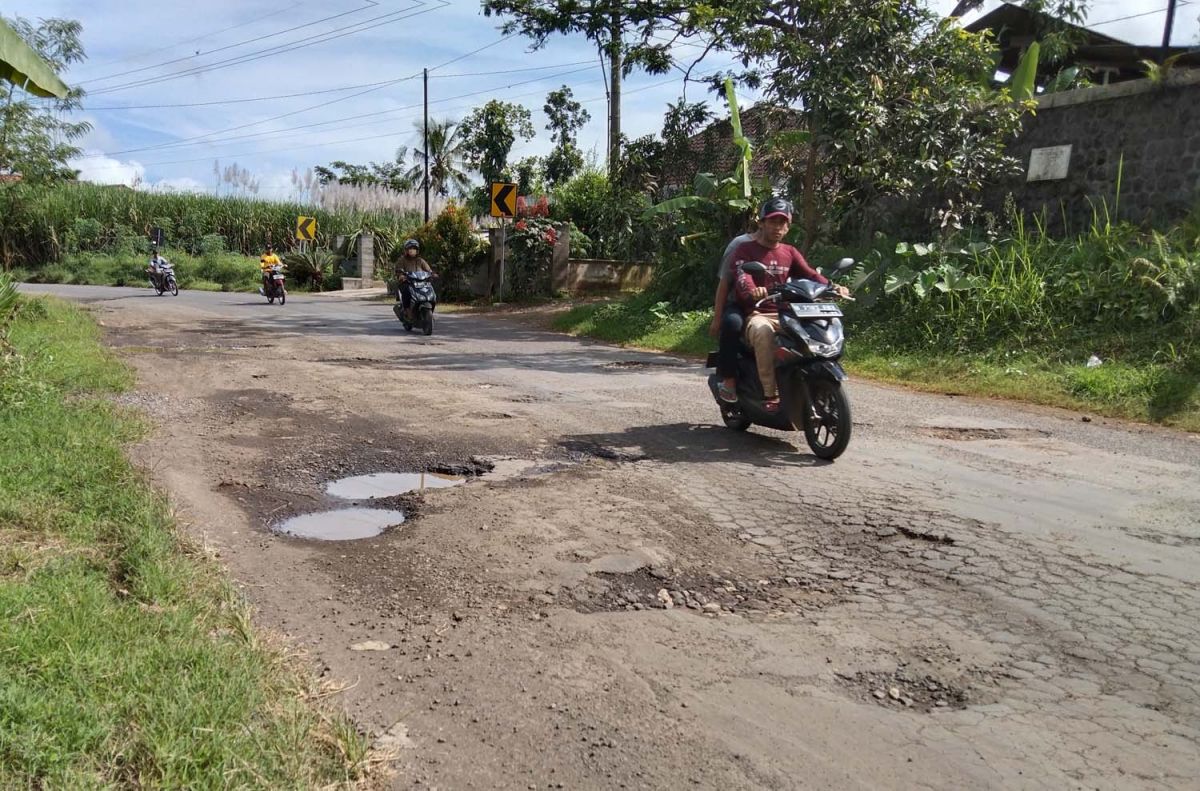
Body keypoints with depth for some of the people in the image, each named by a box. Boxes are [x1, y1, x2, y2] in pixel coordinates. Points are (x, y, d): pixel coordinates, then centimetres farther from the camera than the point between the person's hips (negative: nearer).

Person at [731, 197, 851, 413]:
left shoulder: (790, 252, 19)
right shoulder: (745, 250, 3)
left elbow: (810, 274, 5)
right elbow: (742, 278, -16)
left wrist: (832, 287, -15)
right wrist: (752, 291, -40)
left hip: (785, 315, 5)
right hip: (756, 315, -5)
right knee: (763, 331, -39)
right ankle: (770, 394, -36)